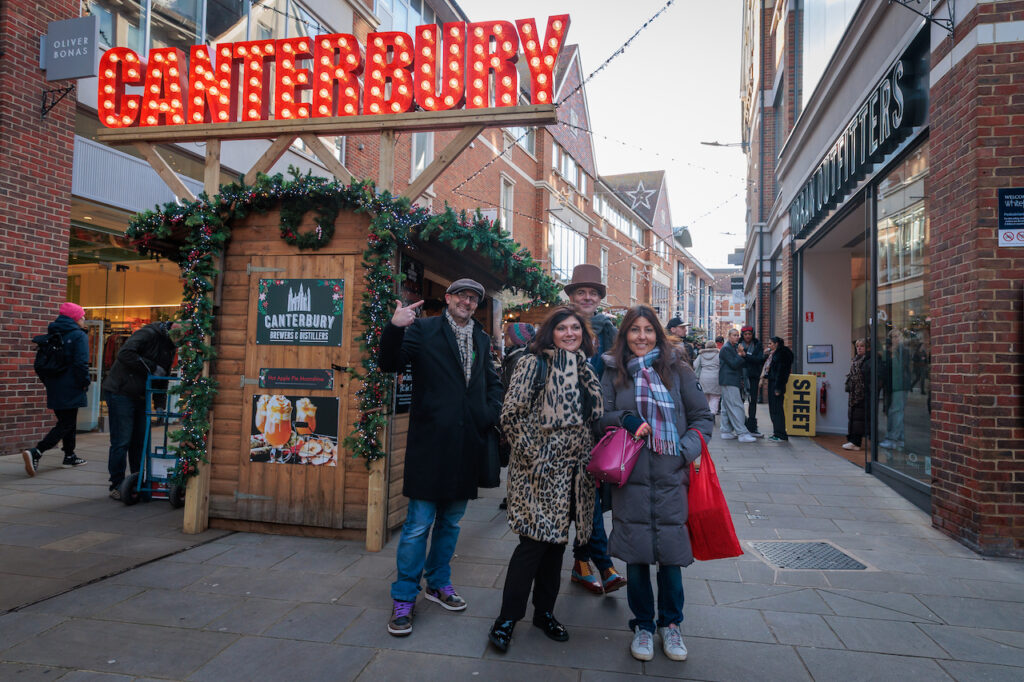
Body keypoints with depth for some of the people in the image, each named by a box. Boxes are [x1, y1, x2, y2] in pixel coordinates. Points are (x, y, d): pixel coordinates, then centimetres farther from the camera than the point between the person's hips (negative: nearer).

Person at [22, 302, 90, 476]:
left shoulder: (52, 335, 12)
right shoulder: (79, 336, -12)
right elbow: (81, 363, -21)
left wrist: (48, 382, 20)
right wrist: (85, 383, -9)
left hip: (54, 388, 8)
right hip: (71, 389, -8)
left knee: (66, 421, 19)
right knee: (66, 424, -4)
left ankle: (69, 456, 26)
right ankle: (35, 452, -17)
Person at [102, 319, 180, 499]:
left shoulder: (170, 346, 9)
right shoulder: (148, 334, -17)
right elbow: (125, 354, -29)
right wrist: (152, 368, -25)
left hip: (140, 397, 8)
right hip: (120, 393, -8)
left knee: (140, 441, 10)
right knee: (121, 442, -5)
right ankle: (117, 485, 6)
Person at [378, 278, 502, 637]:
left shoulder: (481, 339, 14)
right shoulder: (423, 329, 0)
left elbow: (492, 381, 23)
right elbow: (390, 364, -10)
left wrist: (492, 413, 6)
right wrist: (394, 328, -26)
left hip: (466, 443, 5)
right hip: (431, 441, -5)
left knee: (451, 520, 17)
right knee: (419, 523, -1)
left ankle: (438, 583, 35)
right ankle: (404, 599, 13)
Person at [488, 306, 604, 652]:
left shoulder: (586, 370, 11)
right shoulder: (533, 364, -7)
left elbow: (595, 419, 15)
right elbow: (511, 414, -11)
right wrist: (533, 454, -13)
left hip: (573, 471, 6)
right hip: (540, 469, -6)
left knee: (556, 540, 13)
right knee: (534, 542, -4)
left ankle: (545, 611, 28)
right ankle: (507, 618, 10)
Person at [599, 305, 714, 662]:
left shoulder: (677, 370, 4)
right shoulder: (614, 371, 6)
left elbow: (703, 417, 9)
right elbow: (601, 416, 7)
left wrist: (687, 449, -6)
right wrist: (625, 420, -12)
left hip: (670, 475, 0)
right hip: (630, 475, 0)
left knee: (670, 552, 4)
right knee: (636, 553, 6)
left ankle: (670, 625, 26)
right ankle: (643, 626, 25)